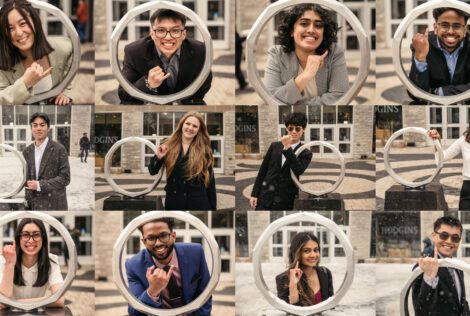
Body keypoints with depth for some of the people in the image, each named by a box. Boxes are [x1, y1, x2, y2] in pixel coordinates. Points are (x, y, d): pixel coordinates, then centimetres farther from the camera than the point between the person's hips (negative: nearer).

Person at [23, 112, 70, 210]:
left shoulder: (59, 149, -6)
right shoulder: (27, 151, 11)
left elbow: (65, 178, -10)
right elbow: (26, 179, 17)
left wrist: (40, 185, -18)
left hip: (53, 205, -5)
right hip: (33, 205, 5)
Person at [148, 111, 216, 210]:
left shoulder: (204, 151, -1)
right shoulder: (169, 147, 3)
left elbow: (210, 184, 2)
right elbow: (152, 171, 7)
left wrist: (213, 209, 0)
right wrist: (158, 157, -13)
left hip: (198, 205, -1)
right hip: (173, 204, 2)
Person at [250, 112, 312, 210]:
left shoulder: (305, 154, 1)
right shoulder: (275, 146, 9)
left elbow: (299, 170, -19)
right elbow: (262, 171, 10)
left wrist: (288, 148, -24)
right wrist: (254, 194, 6)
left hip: (284, 204, -2)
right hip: (265, 198, 3)